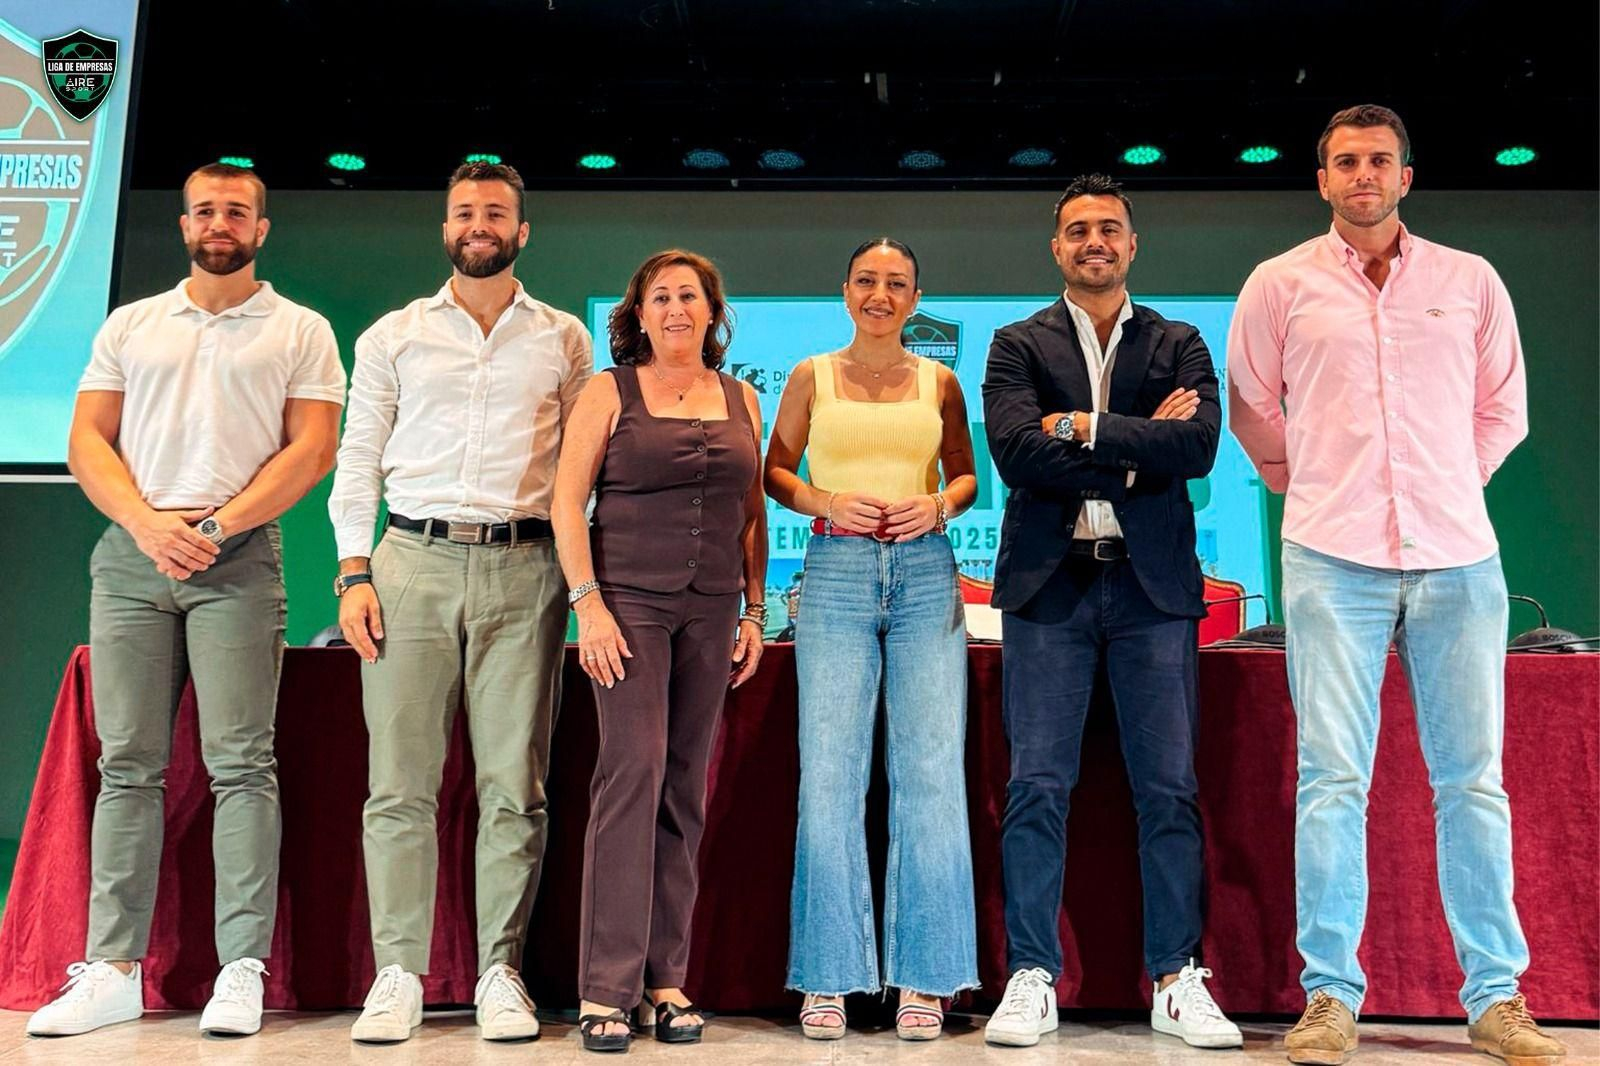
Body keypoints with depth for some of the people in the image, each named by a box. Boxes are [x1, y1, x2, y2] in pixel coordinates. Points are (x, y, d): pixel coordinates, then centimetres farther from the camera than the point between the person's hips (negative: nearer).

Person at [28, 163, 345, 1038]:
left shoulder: (300, 331, 10)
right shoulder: (131, 325, 19)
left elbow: (312, 449, 0)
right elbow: (87, 441, 11)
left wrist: (219, 525, -9)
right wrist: (147, 524, -6)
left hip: (238, 561, -3)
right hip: (130, 555, 3)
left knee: (239, 761, -7)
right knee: (127, 763, 2)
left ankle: (241, 972, -3)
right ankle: (112, 970, 7)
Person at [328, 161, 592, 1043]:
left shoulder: (564, 340, 13)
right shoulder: (394, 336, 14)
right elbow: (357, 459, 12)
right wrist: (353, 572, 1)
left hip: (522, 570, 0)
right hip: (413, 559, 1)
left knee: (513, 786, 0)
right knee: (400, 781, -2)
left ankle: (499, 972, 10)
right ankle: (398, 974, 7)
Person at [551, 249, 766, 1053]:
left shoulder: (742, 400, 14)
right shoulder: (610, 392, 3)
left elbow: (753, 513, 16)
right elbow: (568, 500, -2)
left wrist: (754, 609, 9)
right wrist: (587, 601, -11)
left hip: (710, 611, 4)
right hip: (629, 601, -4)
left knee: (685, 788, 5)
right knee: (632, 771, -12)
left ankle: (666, 980, 14)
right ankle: (607, 988, -4)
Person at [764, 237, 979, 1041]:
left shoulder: (939, 382, 12)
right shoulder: (811, 377, 9)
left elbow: (965, 473, 17)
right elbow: (775, 472, 11)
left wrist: (941, 503, -4)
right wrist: (827, 501, -8)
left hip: (926, 575, 1)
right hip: (836, 575, -1)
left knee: (930, 772, -2)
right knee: (829, 773, -4)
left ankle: (923, 977, 9)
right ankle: (828, 978, 7)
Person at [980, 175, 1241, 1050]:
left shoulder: (1178, 345, 13)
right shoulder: (1018, 346, 9)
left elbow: (1199, 447, -5)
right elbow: (1017, 453, -8)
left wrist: (1084, 428, -9)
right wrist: (1139, 447, -7)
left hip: (1153, 584, 1)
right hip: (1049, 585, -1)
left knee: (1169, 790, 3)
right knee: (1037, 788, 0)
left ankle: (1177, 981, 14)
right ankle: (1032, 979, 9)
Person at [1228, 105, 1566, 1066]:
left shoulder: (1471, 281, 12)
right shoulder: (1281, 284, 7)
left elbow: (1504, 411, 20)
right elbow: (1252, 410, 15)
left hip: (1458, 557, 2)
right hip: (1334, 560, -2)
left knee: (1473, 778, 4)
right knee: (1333, 778, -4)